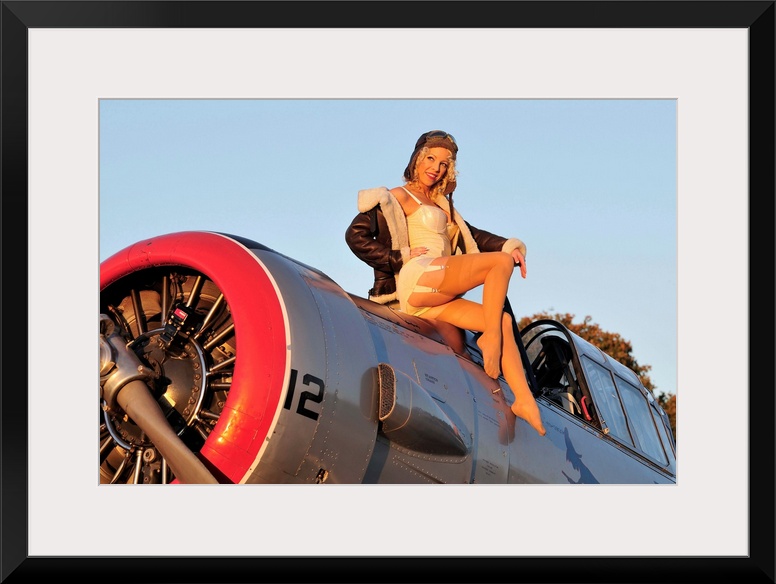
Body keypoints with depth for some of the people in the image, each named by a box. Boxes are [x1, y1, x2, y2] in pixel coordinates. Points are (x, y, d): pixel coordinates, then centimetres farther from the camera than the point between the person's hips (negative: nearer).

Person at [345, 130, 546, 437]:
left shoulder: (442, 205, 30)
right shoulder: (398, 198, 6)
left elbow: (473, 235, 24)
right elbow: (356, 236, -4)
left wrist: (511, 245, 6)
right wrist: (402, 257, -9)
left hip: (432, 298, 7)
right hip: (416, 279, -7)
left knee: (503, 321, -9)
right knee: (501, 262, -16)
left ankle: (525, 400, -18)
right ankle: (490, 339, -16)